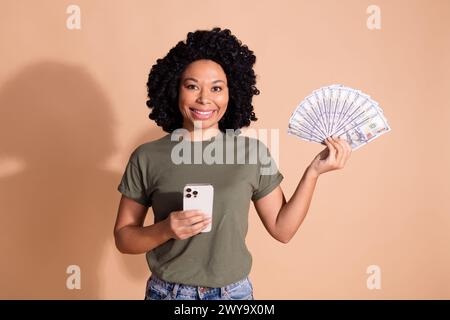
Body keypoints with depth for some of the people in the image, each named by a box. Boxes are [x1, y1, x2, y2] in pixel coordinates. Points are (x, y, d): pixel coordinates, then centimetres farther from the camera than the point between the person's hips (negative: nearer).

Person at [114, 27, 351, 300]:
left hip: (234, 292, 1)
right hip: (167, 292, 0)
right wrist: (164, 230, -21)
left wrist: (314, 171, -10)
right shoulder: (146, 158, -9)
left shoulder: (253, 153, -7)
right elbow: (123, 237, -3)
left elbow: (282, 229, -2)